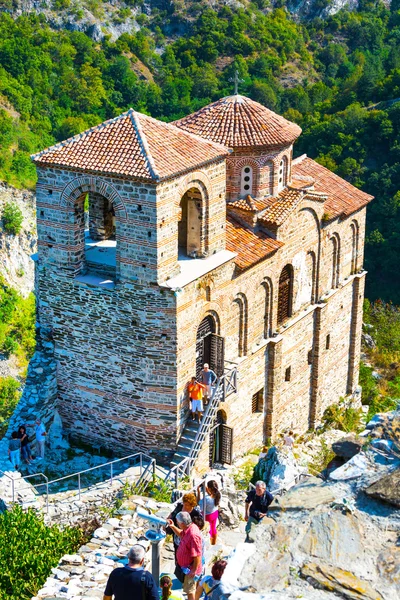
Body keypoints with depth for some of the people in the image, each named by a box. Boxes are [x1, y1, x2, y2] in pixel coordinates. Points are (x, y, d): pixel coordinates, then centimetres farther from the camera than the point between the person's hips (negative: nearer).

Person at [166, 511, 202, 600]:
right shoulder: (188, 529, -7)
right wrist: (172, 526, 3)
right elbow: (181, 535, 18)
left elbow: (197, 556, -32)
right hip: (186, 566, 9)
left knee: (189, 590, 10)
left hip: (190, 569, -9)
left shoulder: (193, 535, -36)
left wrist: (194, 571, -24)